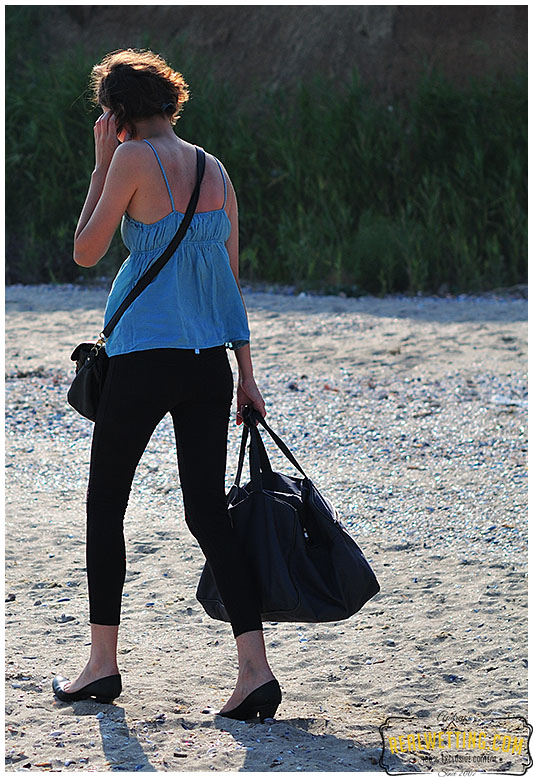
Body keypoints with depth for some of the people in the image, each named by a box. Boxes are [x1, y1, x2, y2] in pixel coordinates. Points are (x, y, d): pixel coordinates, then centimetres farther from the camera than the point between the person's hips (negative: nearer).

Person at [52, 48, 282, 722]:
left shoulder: (135, 158, -8)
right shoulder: (215, 171, 11)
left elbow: (86, 251, -4)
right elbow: (230, 278, 13)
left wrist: (101, 164, 2)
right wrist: (245, 375, 16)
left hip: (144, 358, -5)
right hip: (209, 362, 5)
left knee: (105, 504, 11)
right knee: (208, 511, 6)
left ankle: (102, 664, 16)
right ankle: (254, 669, -6)